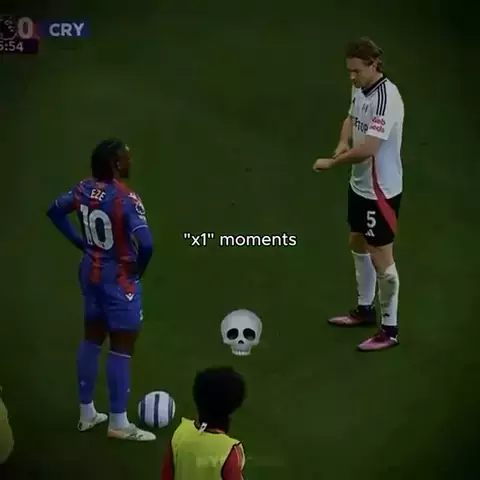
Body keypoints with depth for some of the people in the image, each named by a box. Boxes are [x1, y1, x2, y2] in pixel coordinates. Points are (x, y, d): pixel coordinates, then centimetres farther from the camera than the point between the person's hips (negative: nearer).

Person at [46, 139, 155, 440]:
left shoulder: (85, 189, -2)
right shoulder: (126, 199, -25)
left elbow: (55, 211, 13)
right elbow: (146, 244, -33)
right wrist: (138, 269, -13)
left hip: (91, 272, 8)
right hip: (120, 280, -8)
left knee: (92, 340, 19)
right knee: (122, 349, 3)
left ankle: (87, 413, 30)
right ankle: (119, 424, 12)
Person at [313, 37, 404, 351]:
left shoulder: (387, 99, -27)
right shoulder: (361, 89, 0)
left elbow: (367, 149, -34)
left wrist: (331, 163, -20)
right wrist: (343, 142, -2)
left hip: (381, 191, -9)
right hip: (360, 184, 9)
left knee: (381, 257, 0)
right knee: (359, 245, 22)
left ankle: (390, 330, 14)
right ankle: (366, 309, 41)